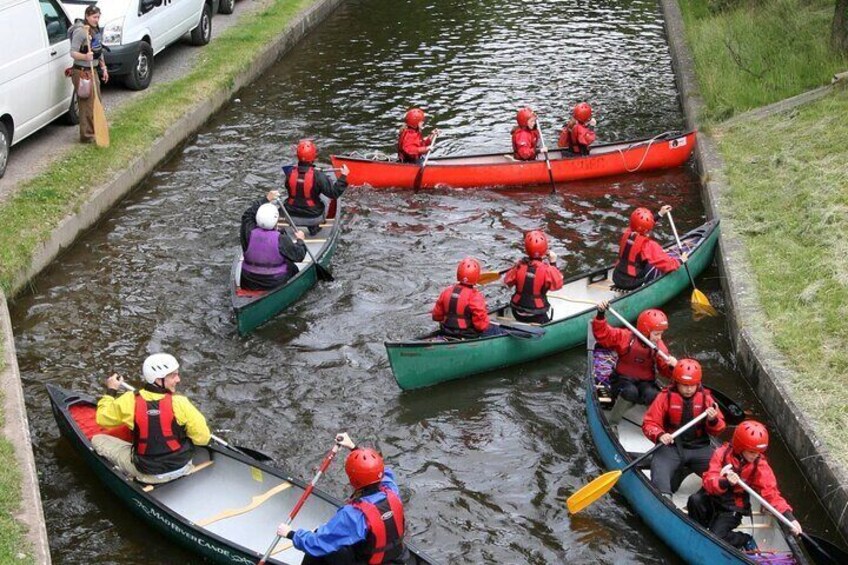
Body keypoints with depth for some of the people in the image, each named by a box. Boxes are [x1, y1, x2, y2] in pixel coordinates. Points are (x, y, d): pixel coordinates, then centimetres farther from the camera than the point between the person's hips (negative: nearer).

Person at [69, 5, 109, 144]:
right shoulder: (80, 32, -17)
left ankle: (95, 131, 30)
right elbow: (73, 53, -21)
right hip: (82, 71, -9)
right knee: (87, 104, -8)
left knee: (96, 102, 16)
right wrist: (85, 56, -37)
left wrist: (104, 68, 19)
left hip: (93, 70, 9)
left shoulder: (97, 31, 10)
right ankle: (86, 136, -3)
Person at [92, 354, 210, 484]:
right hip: (182, 467, 0)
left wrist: (111, 391, 14)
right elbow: (203, 438, -16)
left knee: (98, 440, 14)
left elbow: (103, 418, 0)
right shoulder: (179, 403, -21)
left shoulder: (130, 401, -18)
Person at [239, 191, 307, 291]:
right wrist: (300, 240, 6)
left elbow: (248, 215, 4)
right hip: (276, 285, -2)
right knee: (292, 269, 25)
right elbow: (299, 255, -12)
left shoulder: (249, 234, -16)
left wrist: (266, 199, 11)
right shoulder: (282, 240, -24)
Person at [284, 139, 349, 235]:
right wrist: (343, 176, -9)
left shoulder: (291, 173, -13)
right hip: (312, 218, -2)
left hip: (291, 217, 2)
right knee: (323, 201, 28)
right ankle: (314, 228, 32)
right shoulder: (318, 176, -22)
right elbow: (334, 193, -17)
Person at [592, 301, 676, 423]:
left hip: (645, 382, 2)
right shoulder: (625, 337, -11)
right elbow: (603, 334, -17)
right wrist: (601, 315, -32)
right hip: (623, 379, -2)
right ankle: (611, 424, -20)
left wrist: (672, 366, -24)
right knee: (630, 391, -37)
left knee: (652, 395, -33)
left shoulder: (659, 346, 0)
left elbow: (665, 370, -1)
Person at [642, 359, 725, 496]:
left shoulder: (705, 397, 6)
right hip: (672, 446, -2)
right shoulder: (665, 397, -2)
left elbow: (717, 430, 7)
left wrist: (713, 420, -17)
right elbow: (649, 423, -4)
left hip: (699, 447, 2)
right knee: (659, 469, -30)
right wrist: (660, 435, -26)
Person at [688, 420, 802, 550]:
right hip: (712, 498, 1)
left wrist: (789, 516, -25)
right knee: (695, 500, -33)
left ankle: (746, 541, 6)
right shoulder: (722, 453, -14)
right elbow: (708, 480, -22)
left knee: (715, 536, -24)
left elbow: (771, 494, -12)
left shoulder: (760, 465, -10)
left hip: (733, 508, -1)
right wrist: (725, 482, -44)